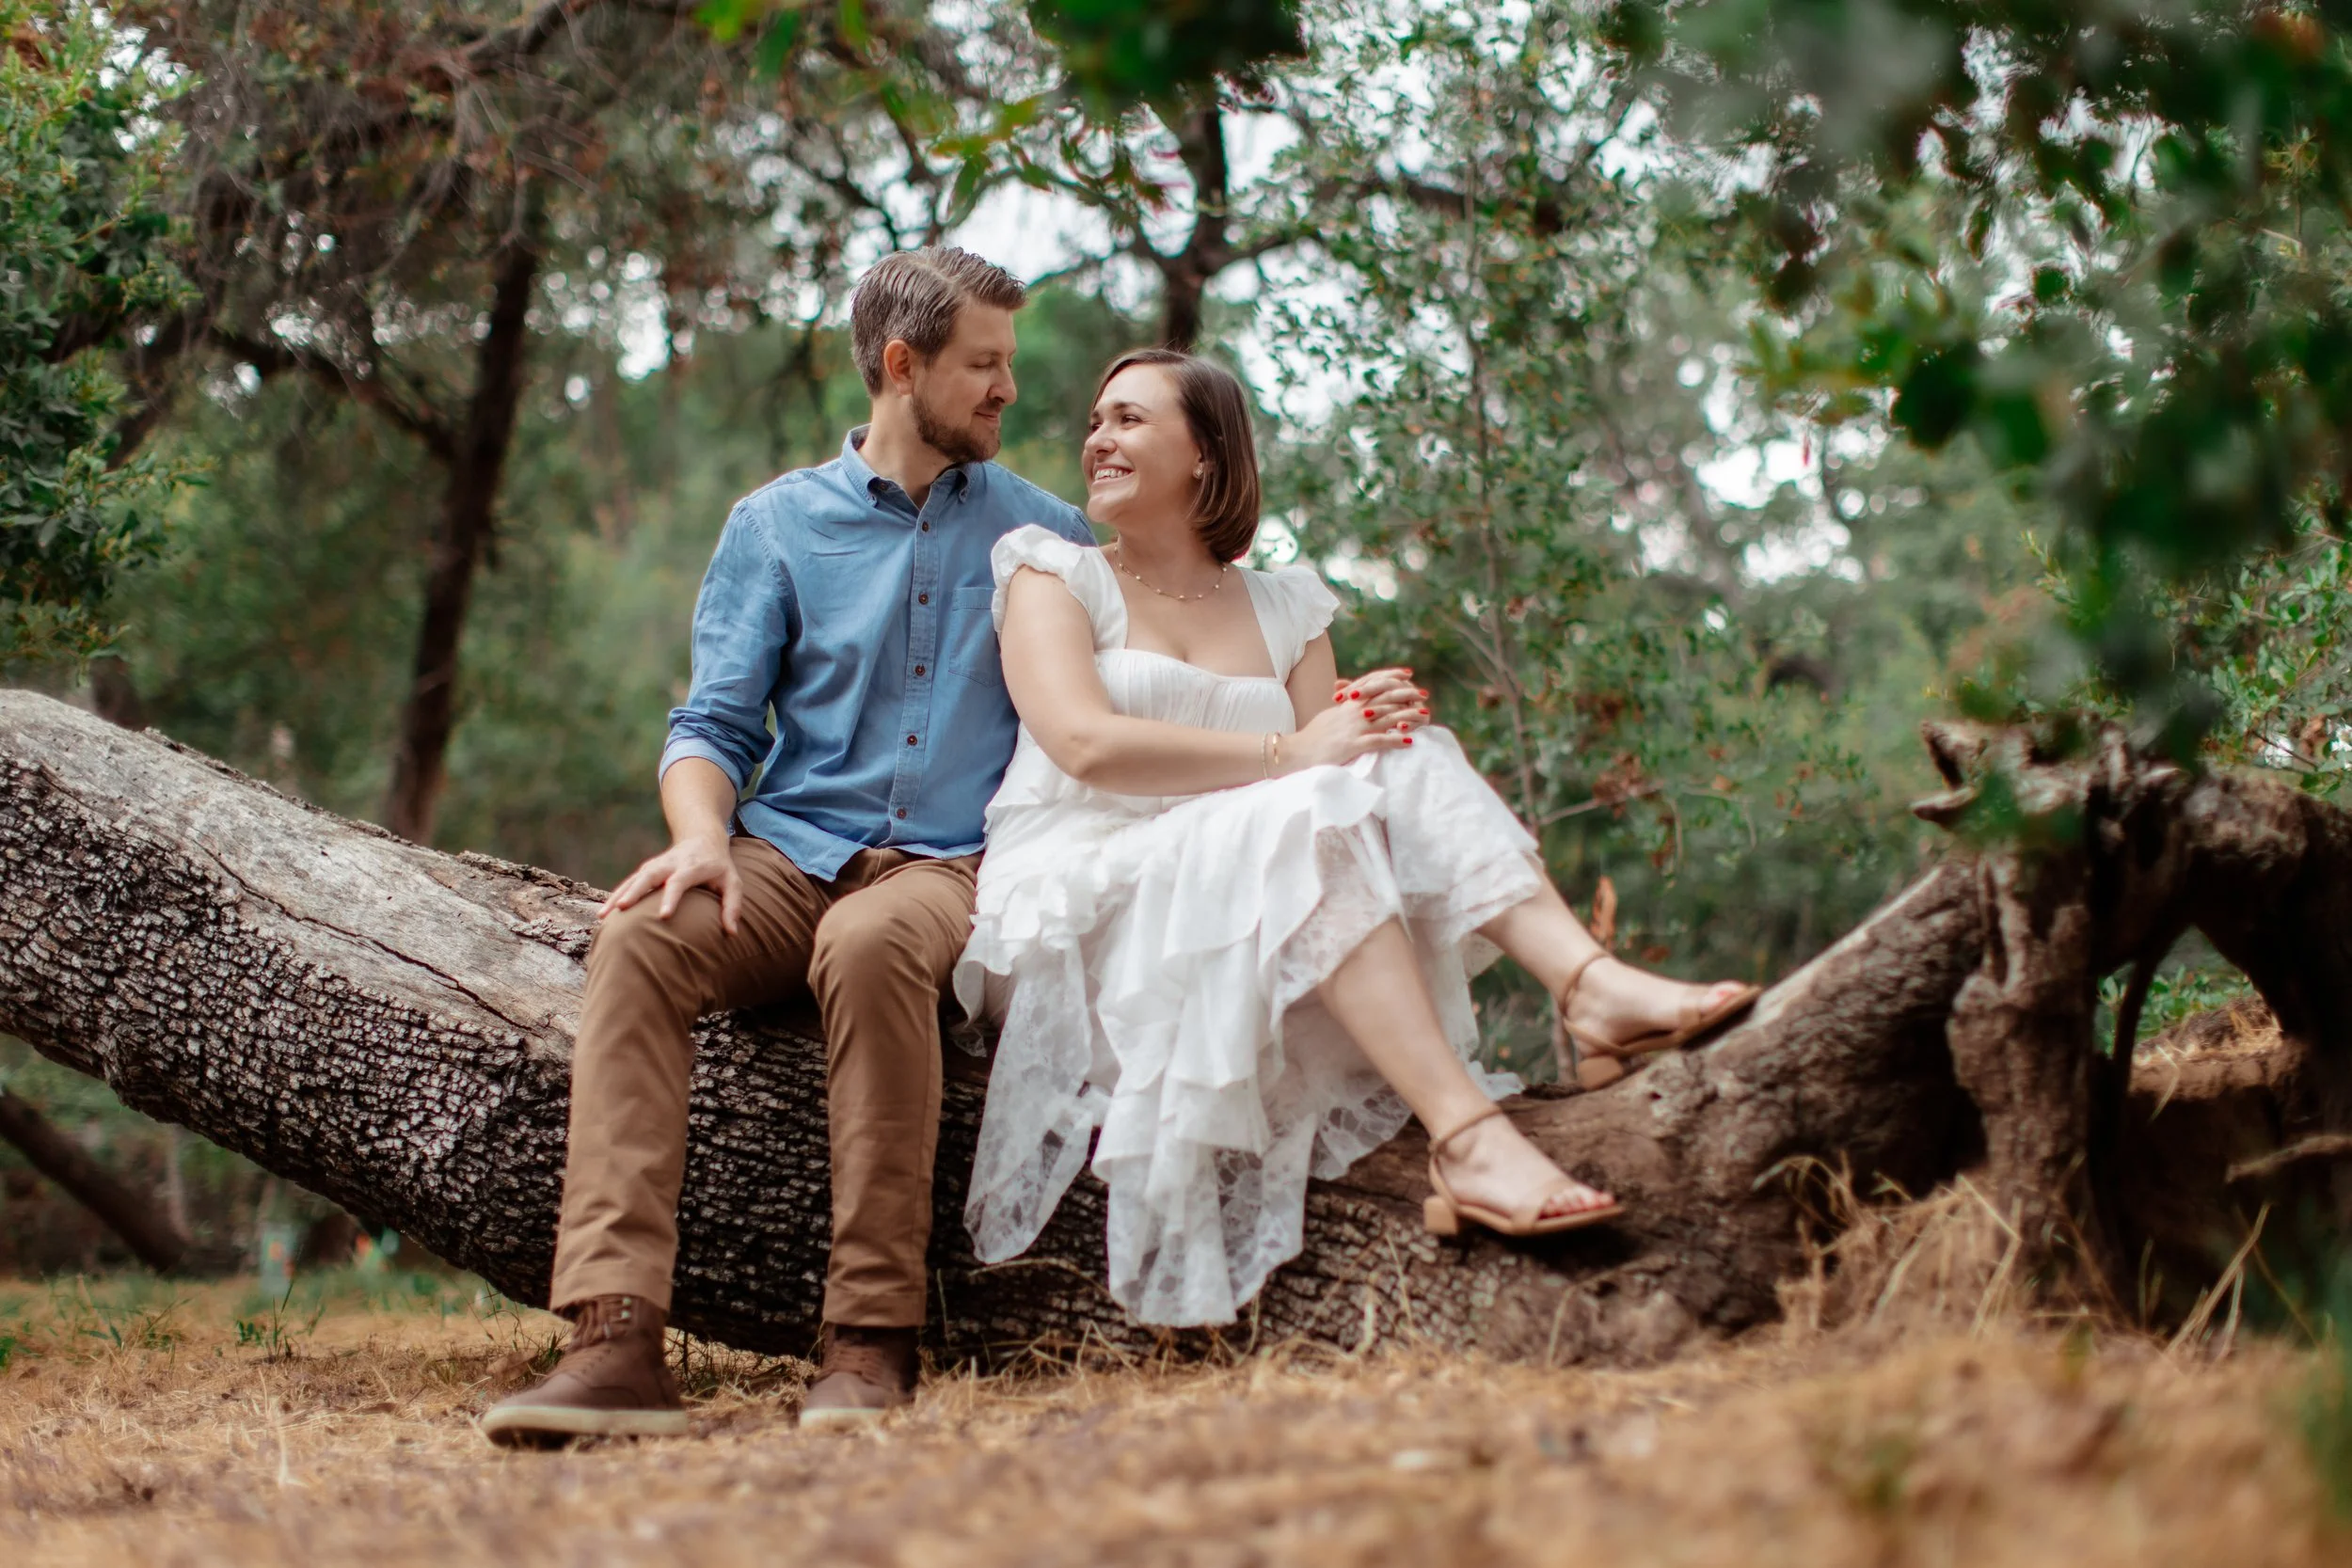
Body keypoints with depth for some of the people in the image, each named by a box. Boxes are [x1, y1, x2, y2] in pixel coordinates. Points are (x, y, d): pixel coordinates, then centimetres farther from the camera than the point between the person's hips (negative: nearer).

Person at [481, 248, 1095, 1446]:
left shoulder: (1044, 535, 15)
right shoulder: (777, 525, 14)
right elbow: (714, 721, 6)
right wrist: (702, 835, -14)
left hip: (952, 865, -1)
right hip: (790, 854, 2)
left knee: (872, 942, -38)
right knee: (640, 939, -31)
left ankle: (872, 1339, -37)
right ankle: (616, 1336, -40)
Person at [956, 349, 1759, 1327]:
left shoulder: (1284, 610, 19)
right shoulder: (1055, 577, 6)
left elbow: (1332, 754, 8)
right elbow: (1085, 742, -13)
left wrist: (1372, 732, -16)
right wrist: (1287, 755, -19)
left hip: (1245, 898, 4)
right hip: (1076, 905, -4)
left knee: (1399, 763, -16)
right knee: (1302, 820, -30)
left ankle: (1591, 986, -33)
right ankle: (1465, 1137, -45)